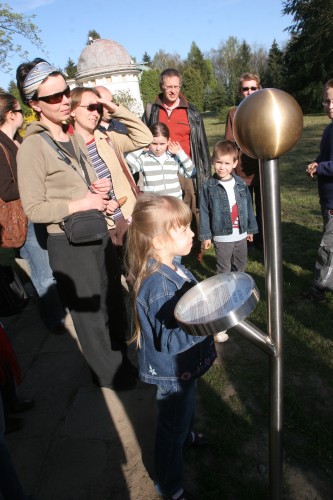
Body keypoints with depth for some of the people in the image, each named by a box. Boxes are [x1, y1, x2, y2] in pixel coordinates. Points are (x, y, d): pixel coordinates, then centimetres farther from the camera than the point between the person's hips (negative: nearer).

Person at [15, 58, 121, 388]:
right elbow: (34, 208, -16)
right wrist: (80, 204, -21)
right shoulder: (32, 147, -14)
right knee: (89, 315, 9)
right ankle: (106, 377, 32)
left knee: (111, 304, 20)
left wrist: (101, 190, -2)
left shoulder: (73, 138, 9)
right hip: (69, 245, -7)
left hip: (99, 234, 7)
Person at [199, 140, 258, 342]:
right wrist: (205, 236, -7)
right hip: (222, 237, -4)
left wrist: (251, 229, 12)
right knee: (224, 270, 2)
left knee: (241, 265, 20)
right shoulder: (209, 187, -10)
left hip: (241, 235, 5)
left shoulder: (241, 184, 0)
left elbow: (248, 207, 9)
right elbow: (204, 212, -7)